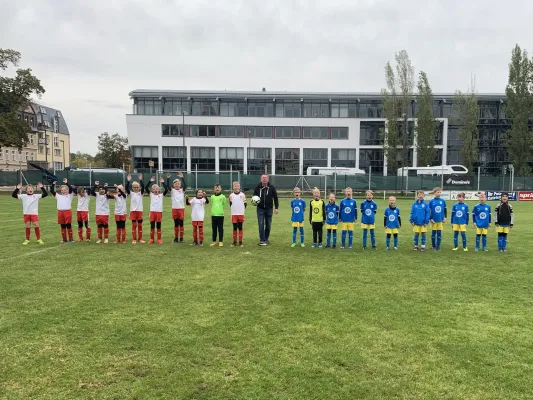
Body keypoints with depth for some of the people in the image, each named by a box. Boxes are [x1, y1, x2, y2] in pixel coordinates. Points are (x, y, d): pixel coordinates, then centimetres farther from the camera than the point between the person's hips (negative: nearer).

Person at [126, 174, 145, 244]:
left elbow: (143, 187, -11)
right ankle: (134, 239, 9)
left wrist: (140, 180, -21)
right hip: (133, 211, -1)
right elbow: (126, 188, -11)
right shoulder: (131, 193, 4)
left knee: (140, 225, 5)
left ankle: (140, 239, 13)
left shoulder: (141, 193, 5)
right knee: (134, 225, 3)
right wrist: (128, 181, -21)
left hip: (139, 210, 1)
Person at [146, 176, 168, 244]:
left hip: (159, 212, -1)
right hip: (152, 211, 1)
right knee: (152, 226, 6)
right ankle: (151, 239, 15)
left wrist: (163, 182, -13)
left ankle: (159, 239, 12)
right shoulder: (151, 194, 8)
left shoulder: (161, 195, 4)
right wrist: (150, 181, -9)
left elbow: (166, 189, -10)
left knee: (158, 226, 5)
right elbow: (146, 188, -3)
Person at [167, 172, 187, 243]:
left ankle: (181, 238, 9)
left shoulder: (182, 190, 3)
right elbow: (168, 186, -11)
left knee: (181, 224, 3)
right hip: (174, 209, 1)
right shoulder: (172, 190, 4)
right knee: (176, 224, 8)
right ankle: (176, 238, 16)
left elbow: (185, 185, -15)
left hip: (181, 208, -1)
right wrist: (168, 178, -22)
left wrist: (182, 178, -24)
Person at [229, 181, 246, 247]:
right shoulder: (231, 195, 4)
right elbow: (230, 204, 9)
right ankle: (234, 242, 12)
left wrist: (242, 209, -1)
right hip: (234, 214, 0)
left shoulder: (243, 195, 2)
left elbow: (245, 204, 6)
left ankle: (240, 242, 10)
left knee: (240, 228, 4)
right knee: (235, 228, 5)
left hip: (241, 214, 0)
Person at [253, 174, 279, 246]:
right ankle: (262, 240, -5)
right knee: (261, 225, -7)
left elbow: (275, 198, 3)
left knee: (268, 225, 8)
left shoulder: (271, 187, -2)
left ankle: (266, 239, 22)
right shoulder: (257, 187, -1)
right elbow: (254, 196, 11)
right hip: (260, 209, -1)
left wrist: (276, 207, -3)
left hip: (269, 209, 1)